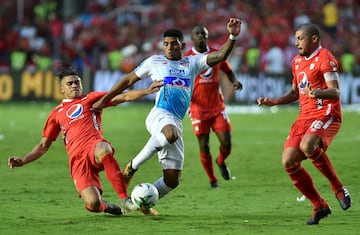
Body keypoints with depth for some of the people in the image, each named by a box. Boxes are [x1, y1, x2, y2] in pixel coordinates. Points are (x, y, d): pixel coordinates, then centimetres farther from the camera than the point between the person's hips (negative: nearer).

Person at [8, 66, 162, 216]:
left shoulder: (90, 99, 20)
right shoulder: (56, 114, 25)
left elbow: (123, 97, 11)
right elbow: (44, 146, 28)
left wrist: (147, 91, -3)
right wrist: (23, 161, 13)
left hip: (95, 146, -1)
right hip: (77, 160, 1)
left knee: (103, 150, -43)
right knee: (93, 204, -25)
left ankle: (125, 199, -35)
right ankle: (105, 207, 15)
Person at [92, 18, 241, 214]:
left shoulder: (192, 63, 20)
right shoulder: (154, 62, 15)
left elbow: (220, 56, 8)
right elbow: (129, 80, 23)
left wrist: (232, 37, -9)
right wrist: (104, 100, 21)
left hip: (176, 123, 4)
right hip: (159, 115, -4)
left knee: (172, 179, -3)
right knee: (171, 133, -42)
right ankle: (133, 166, -23)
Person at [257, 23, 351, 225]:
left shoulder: (325, 58, -9)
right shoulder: (297, 61, 18)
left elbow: (336, 92, -19)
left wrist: (318, 93, -39)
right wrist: (274, 102, 16)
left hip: (326, 114, -8)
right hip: (305, 116, 8)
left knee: (307, 145, -36)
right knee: (289, 161, -6)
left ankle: (339, 188, -17)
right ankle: (320, 206, 7)